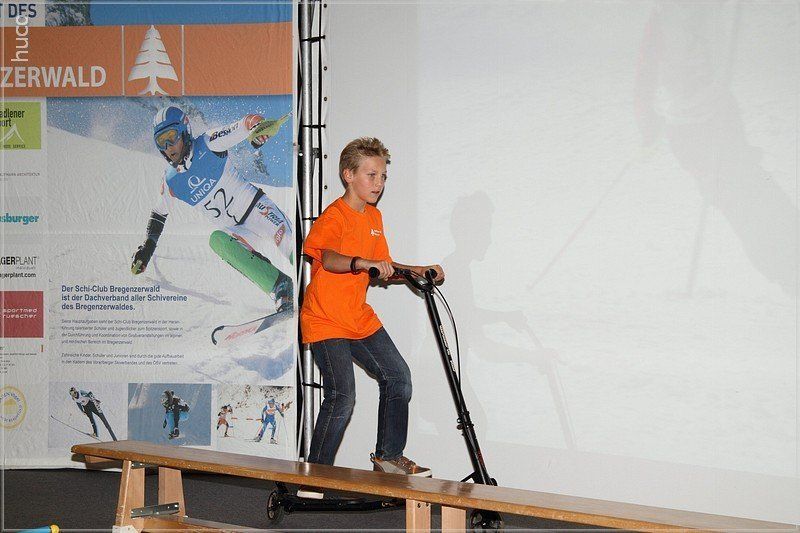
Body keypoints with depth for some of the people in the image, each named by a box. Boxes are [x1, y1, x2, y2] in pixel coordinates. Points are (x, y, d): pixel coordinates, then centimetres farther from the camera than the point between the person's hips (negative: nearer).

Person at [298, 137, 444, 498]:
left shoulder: (374, 217, 12)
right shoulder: (333, 217, -16)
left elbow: (382, 266, 18)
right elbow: (326, 256, -36)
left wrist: (417, 271, 3)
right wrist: (363, 263, -52)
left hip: (360, 319, 9)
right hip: (326, 321, -9)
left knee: (398, 378, 7)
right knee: (342, 396, -16)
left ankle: (389, 455, 23)